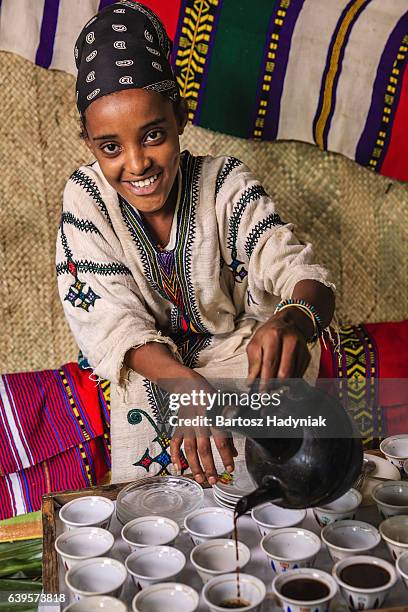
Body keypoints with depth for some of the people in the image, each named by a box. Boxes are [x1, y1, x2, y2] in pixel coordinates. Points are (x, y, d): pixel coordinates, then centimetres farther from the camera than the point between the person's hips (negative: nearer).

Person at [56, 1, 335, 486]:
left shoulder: (224, 183, -16)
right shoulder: (86, 196, -14)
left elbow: (298, 271, -25)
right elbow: (116, 321, -20)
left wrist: (294, 319, -52)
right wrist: (185, 383, -41)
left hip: (237, 354, 0)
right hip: (149, 369, 0)